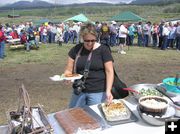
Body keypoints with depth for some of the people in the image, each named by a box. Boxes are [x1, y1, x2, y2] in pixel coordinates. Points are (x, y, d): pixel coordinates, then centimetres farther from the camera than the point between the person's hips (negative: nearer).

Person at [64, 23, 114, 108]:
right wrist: (66, 76, -17)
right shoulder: (76, 50, 2)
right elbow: (69, 70, 5)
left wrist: (108, 91, -19)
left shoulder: (103, 50, -6)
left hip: (98, 92, -3)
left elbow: (109, 72, -7)